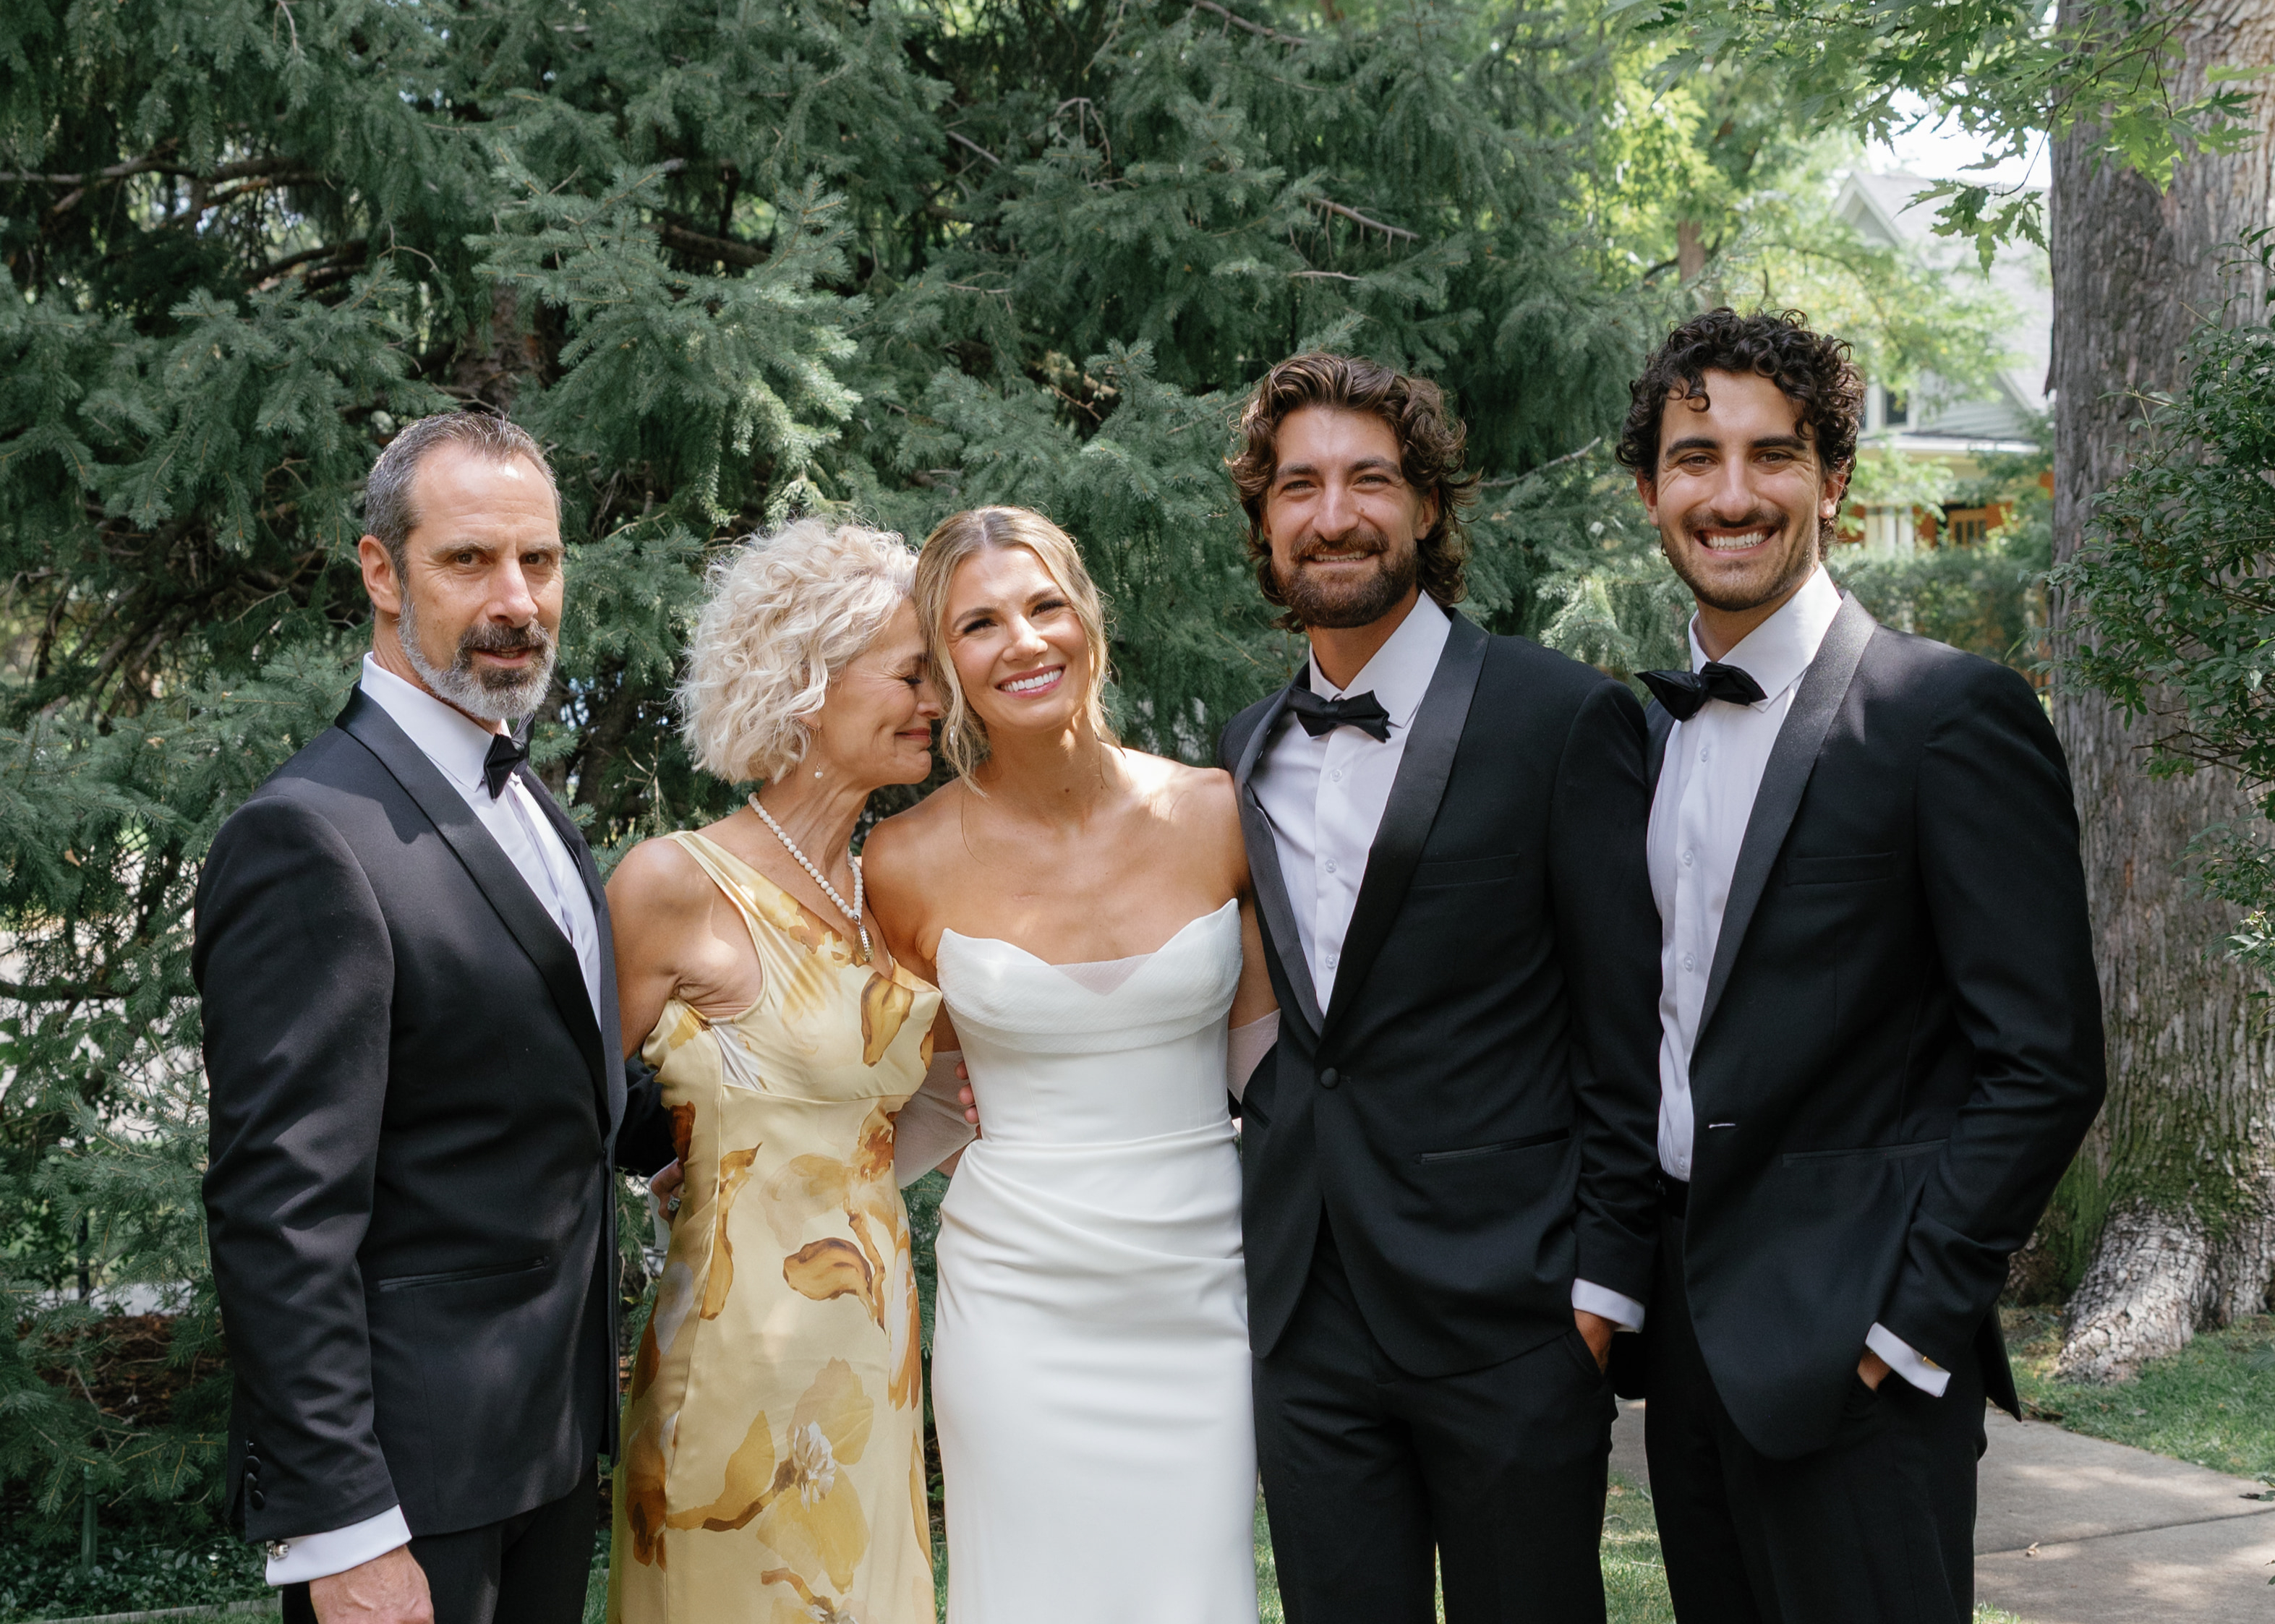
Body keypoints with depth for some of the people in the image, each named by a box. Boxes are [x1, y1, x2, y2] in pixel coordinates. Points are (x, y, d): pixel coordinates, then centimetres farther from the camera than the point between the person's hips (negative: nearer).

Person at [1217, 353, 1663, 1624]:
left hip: (1504, 1316, -5)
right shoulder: (1253, 750, 11)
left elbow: (1625, 1030, -7)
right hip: (1306, 1320, 5)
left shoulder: (1563, 718, -6)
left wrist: (1603, 1280, -10)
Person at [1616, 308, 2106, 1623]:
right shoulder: (1655, 727, 11)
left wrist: (1913, 1319, -15)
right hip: (1686, 1326, 7)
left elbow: (2046, 1062, -14)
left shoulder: (1953, 714, -11)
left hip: (1854, 1353, -6)